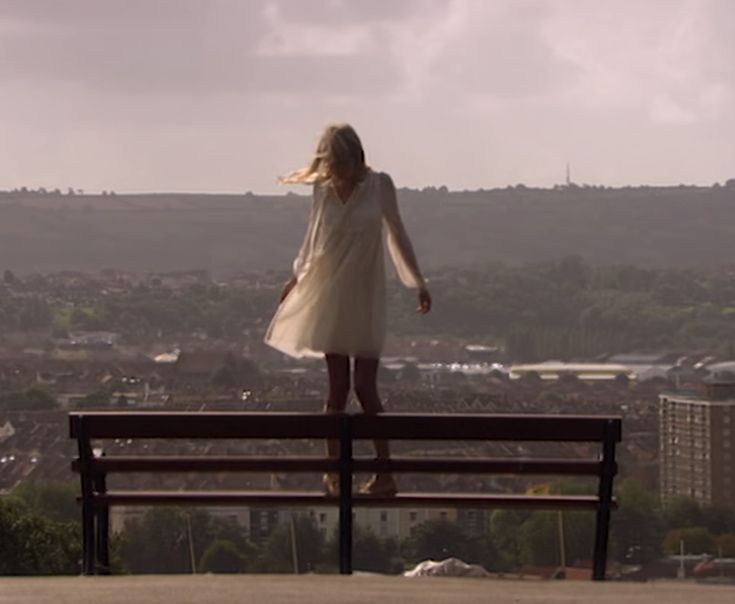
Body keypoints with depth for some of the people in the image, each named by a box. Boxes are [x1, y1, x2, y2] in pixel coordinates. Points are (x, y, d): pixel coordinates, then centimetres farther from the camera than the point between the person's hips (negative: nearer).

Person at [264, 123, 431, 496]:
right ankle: (333, 472, 11)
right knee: (338, 387, 1)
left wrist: (418, 282, 4)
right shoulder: (322, 189, -1)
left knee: (365, 387, -5)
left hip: (365, 297, -1)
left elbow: (397, 234, 5)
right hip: (329, 294, 1)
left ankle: (385, 474, 3)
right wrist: (297, 277, 20)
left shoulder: (379, 185, -4)